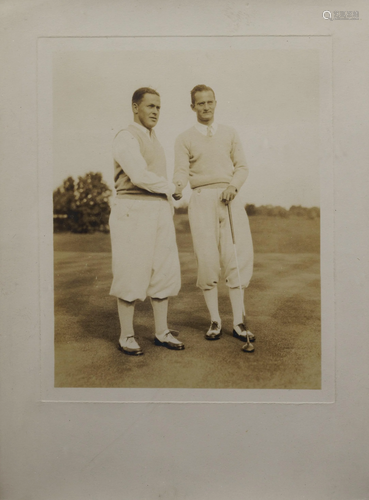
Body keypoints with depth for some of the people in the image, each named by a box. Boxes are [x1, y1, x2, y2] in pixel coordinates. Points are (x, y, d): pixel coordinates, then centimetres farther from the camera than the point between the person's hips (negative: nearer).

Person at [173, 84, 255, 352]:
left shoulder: (229, 133, 15)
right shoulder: (184, 139, 8)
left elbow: (242, 166, 13)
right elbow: (181, 171, -3)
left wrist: (233, 186, -7)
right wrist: (177, 188, -26)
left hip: (230, 199, 2)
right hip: (202, 200, -1)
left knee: (236, 258, -4)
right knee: (207, 261, -3)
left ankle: (239, 322, 3)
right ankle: (215, 321, 8)